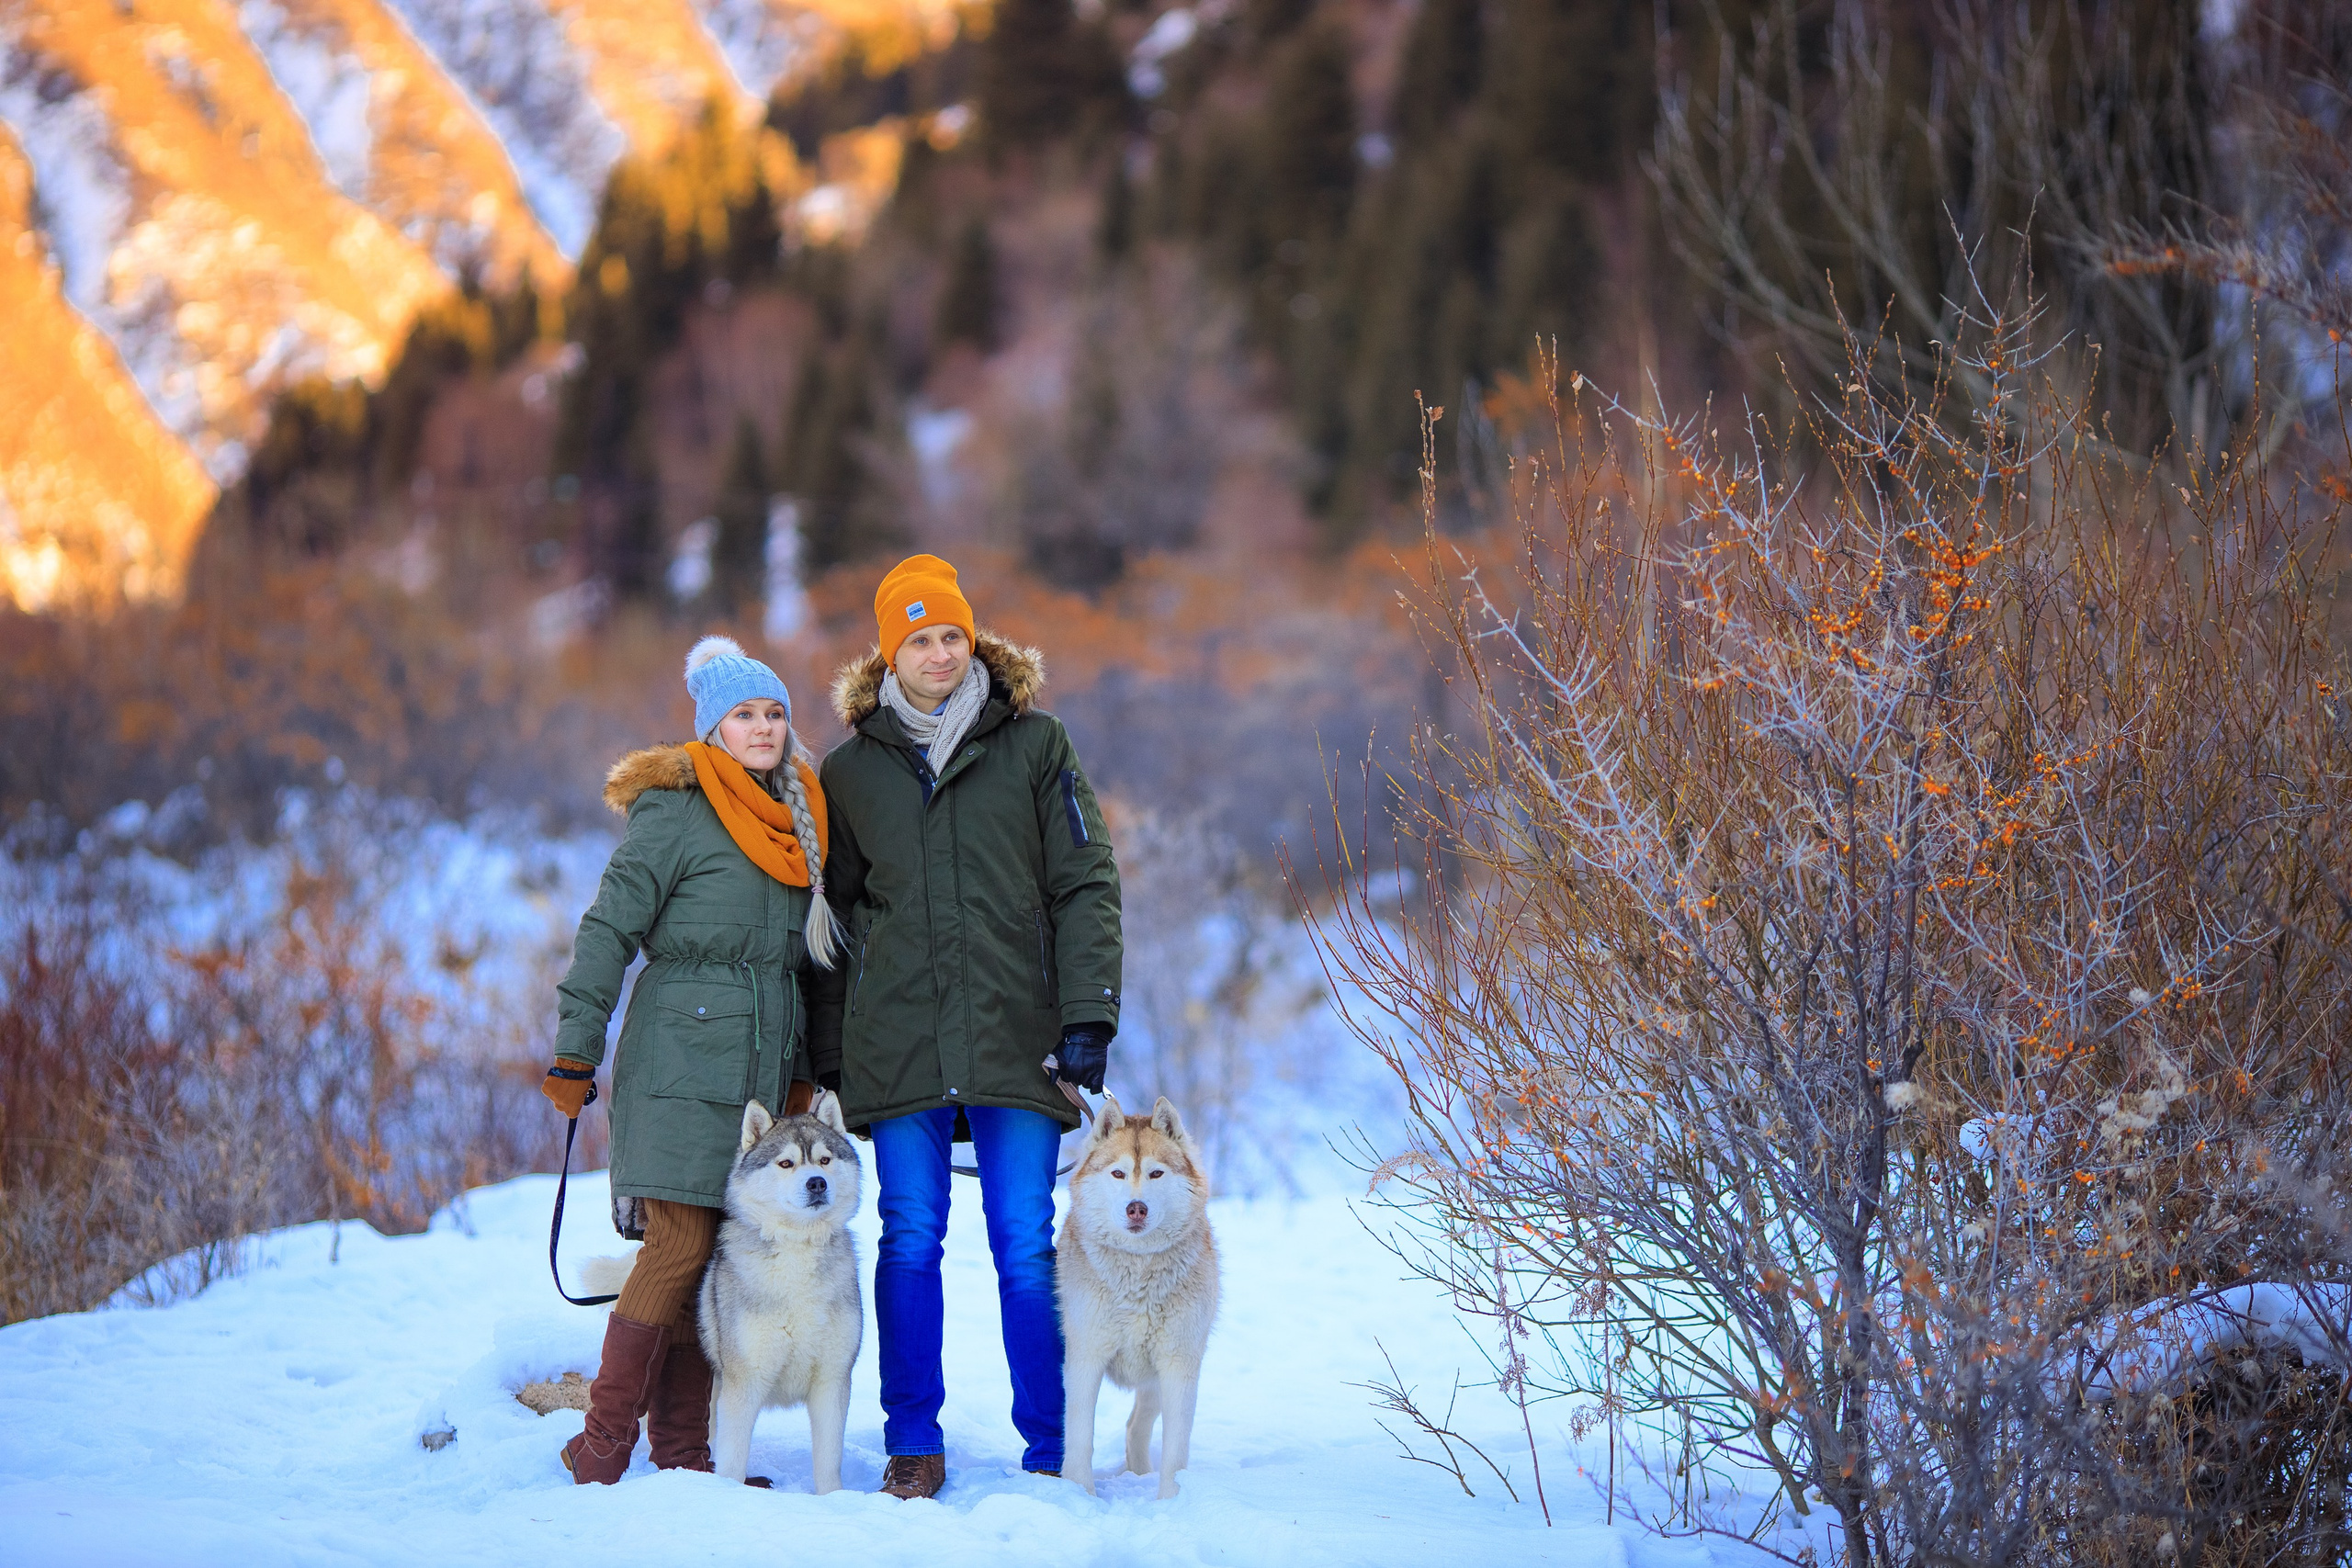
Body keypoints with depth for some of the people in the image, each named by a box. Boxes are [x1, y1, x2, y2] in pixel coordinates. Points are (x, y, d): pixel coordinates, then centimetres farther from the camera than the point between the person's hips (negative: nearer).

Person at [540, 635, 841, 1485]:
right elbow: (608, 930, -7)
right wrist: (575, 1052, -11)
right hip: (683, 1055, -7)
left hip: (760, 1064, 7)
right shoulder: (674, 815, -5)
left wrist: (799, 1067, 19)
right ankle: (602, 1448, -7)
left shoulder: (797, 820, 17)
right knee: (680, 1245, -12)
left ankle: (683, 1454, 8)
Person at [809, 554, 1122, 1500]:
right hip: (897, 1046, 1)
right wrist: (827, 1054, 11)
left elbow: (1085, 886, 4)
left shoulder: (1035, 745, 6)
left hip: (1016, 1036, -1)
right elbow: (832, 917, 16)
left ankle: (1051, 1448, 7)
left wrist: (1088, 1018, -5)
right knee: (910, 1243, 2)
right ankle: (913, 1444, 12)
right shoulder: (851, 770, 11)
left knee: (1027, 1251, -1)